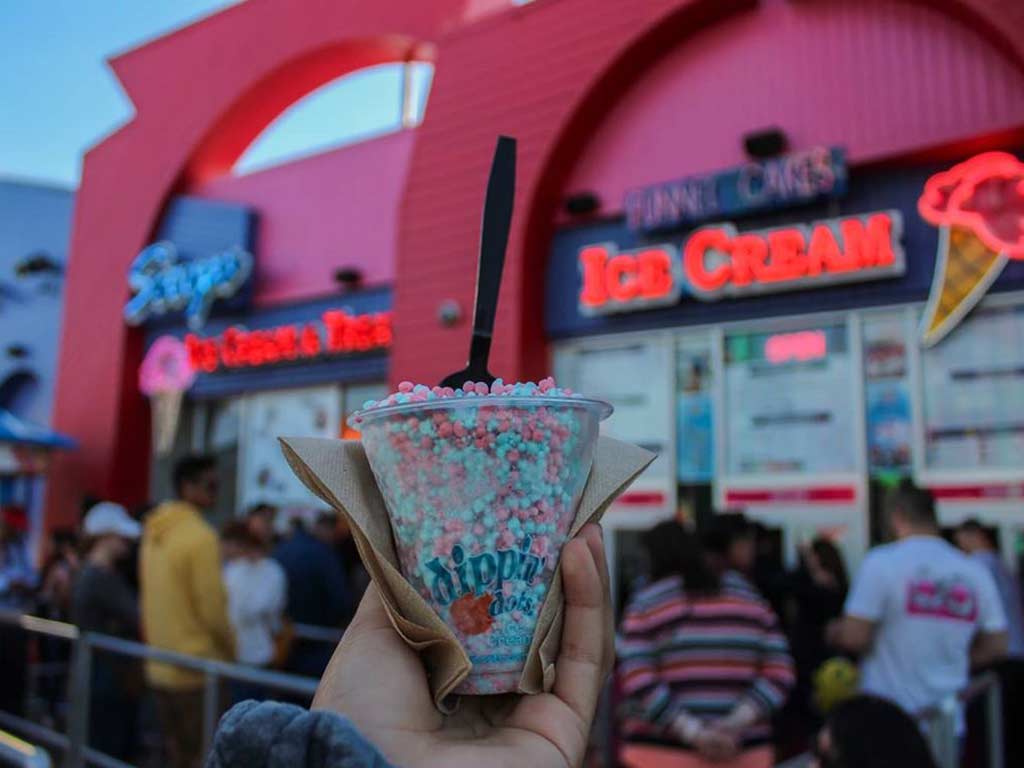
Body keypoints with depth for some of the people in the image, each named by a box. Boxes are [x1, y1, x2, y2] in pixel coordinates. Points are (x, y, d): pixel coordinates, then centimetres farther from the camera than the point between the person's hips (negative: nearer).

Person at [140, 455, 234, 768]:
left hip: (160, 666, 8)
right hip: (198, 667, -8)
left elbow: (150, 598, 12)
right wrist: (231, 651, -3)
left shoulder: (153, 531, 9)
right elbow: (212, 608, -17)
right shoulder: (201, 535, -17)